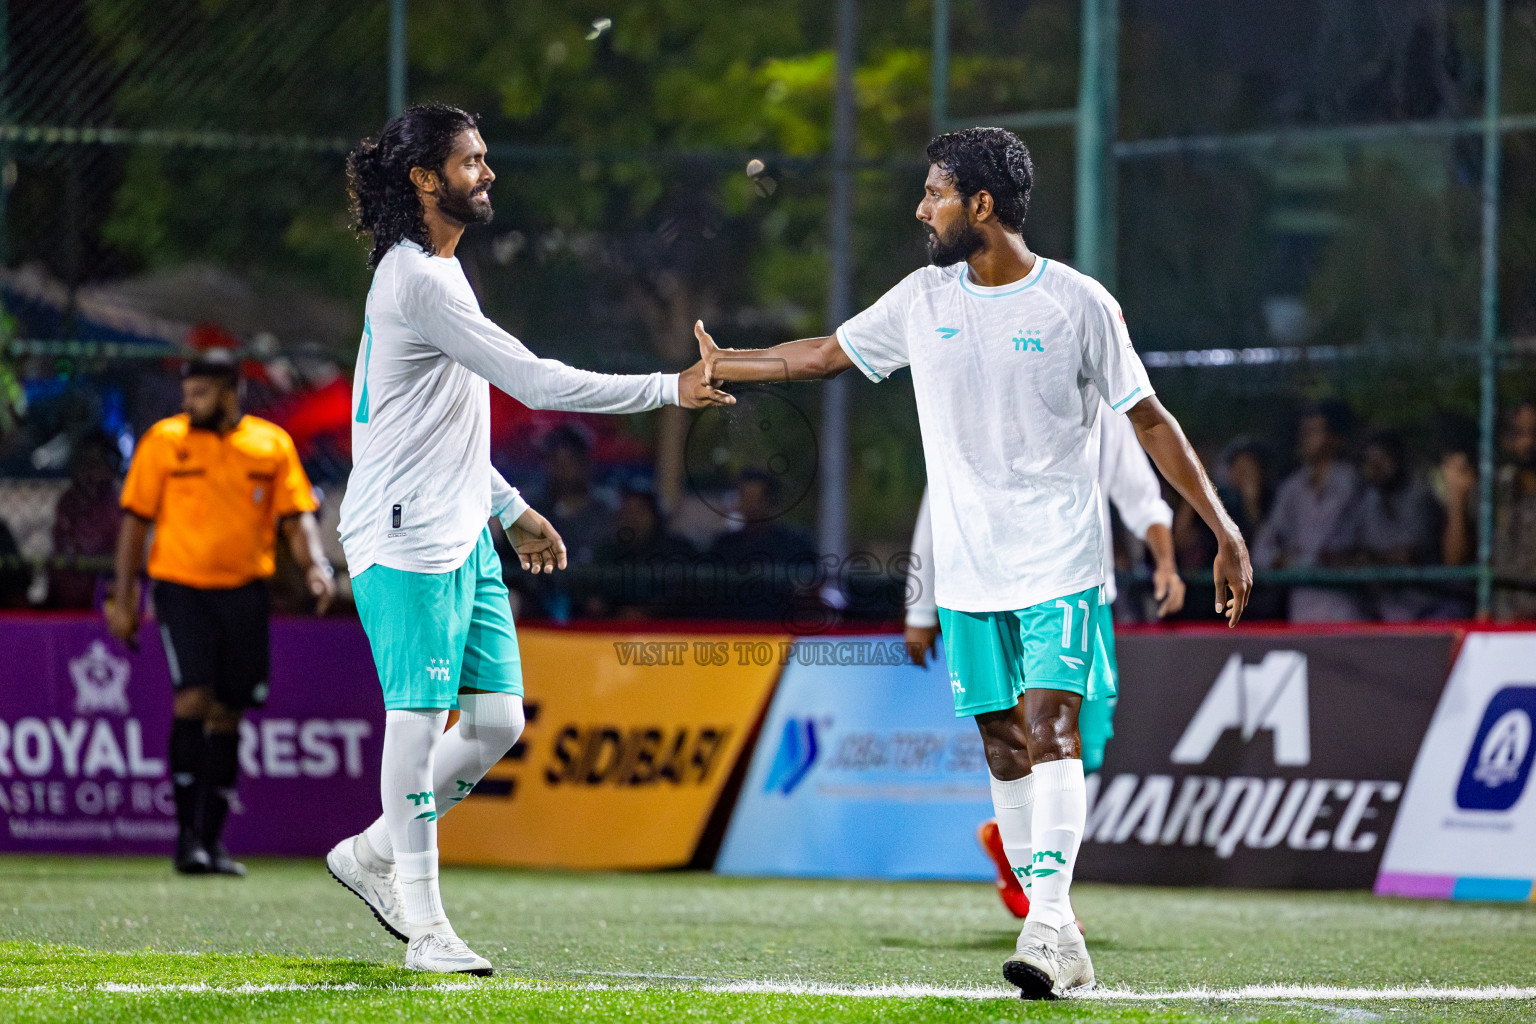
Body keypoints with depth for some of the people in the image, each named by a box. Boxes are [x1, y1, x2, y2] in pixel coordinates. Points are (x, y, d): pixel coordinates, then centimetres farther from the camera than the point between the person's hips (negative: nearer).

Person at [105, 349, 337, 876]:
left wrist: (316, 566, -12)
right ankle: (186, 833, -12)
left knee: (227, 714, 5)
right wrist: (123, 598, 1)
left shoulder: (272, 445, 5)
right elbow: (135, 519, 4)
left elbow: (295, 516, 7)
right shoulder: (163, 442, 1)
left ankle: (211, 840, 13)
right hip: (182, 586, -2)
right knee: (194, 697, -18)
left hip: (244, 591, 3)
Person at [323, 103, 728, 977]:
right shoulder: (420, 282, -16)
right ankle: (424, 921, -1)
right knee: (421, 717, -6)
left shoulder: (436, 274, 17)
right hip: (407, 541, -10)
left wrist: (512, 510, 24)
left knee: (496, 720, 7)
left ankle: (374, 854, 21)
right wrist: (669, 390, -17)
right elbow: (536, 381, -21)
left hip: (462, 535, 10)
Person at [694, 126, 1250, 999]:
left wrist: (1223, 528, -6)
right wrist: (723, 366, 20)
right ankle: (1061, 947, 9)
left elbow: (1149, 420, -3)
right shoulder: (926, 299, 6)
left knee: (1050, 730, -18)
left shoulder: (1079, 304, -6)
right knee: (1004, 750, 4)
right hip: (969, 571, 5)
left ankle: (1048, 920, -25)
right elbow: (827, 354, 20)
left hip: (1060, 566, -5)